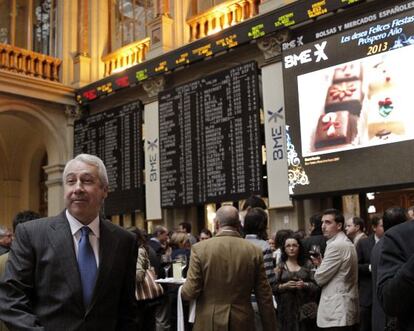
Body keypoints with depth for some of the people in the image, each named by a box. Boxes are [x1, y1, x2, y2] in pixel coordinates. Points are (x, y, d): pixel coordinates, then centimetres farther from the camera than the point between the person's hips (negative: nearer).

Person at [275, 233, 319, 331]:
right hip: (286, 307, 0)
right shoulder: (280, 265, 3)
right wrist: (284, 286, -15)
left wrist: (305, 285, -15)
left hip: (304, 307, 1)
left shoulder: (307, 264, 5)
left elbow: (316, 285, 3)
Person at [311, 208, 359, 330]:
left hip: (337, 311, -10)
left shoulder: (336, 245, -18)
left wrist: (319, 265, 4)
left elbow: (320, 278, -15)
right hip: (346, 307, 10)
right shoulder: (346, 243, 14)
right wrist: (322, 264, 8)